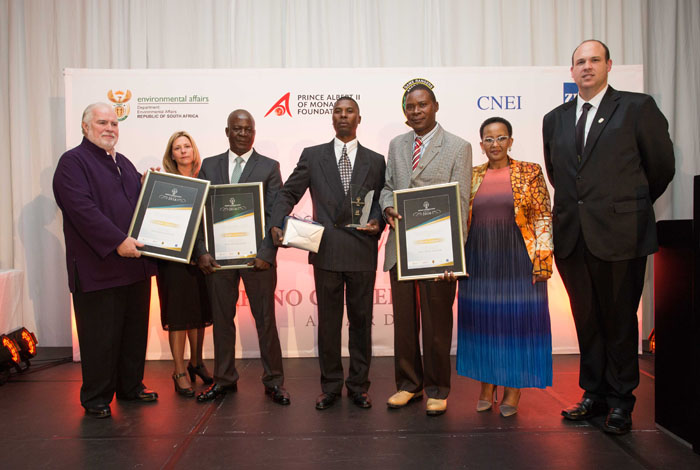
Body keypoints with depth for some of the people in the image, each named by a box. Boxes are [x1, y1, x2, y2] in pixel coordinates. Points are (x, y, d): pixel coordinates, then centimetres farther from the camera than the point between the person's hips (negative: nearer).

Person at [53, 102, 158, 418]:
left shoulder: (124, 163, 19)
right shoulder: (73, 162, -5)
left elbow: (139, 201, 26)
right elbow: (82, 208, -18)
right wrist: (117, 241, -24)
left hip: (134, 262, 8)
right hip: (97, 267, -7)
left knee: (134, 330, 15)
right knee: (100, 336, 2)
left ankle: (131, 386, 30)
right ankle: (96, 399, 18)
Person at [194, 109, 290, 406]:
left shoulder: (269, 167, 4)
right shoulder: (209, 166, 11)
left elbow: (275, 215, -3)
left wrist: (266, 254, -13)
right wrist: (201, 251, -3)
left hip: (256, 255, -2)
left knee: (266, 320, 4)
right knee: (221, 319, 11)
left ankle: (273, 382, 18)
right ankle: (224, 380, 27)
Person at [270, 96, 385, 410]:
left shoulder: (375, 160, 10)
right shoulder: (312, 156, 9)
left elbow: (382, 202, 10)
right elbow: (288, 193, 6)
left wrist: (377, 223, -10)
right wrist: (277, 223, -10)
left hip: (363, 251, 1)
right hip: (326, 251, 0)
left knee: (361, 320, 9)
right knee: (328, 322, 8)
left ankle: (358, 386, 23)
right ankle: (330, 387, 23)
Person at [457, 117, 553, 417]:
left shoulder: (530, 172, 1)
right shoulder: (472, 176, 9)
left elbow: (543, 218, -2)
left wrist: (542, 259, -10)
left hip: (517, 260, -2)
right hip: (479, 261, 3)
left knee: (517, 320, 3)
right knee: (482, 320, 8)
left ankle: (513, 391, 17)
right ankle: (487, 388, 22)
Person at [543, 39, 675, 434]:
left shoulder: (637, 107, 1)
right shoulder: (555, 119, 13)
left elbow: (662, 165, 5)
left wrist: (632, 206, 13)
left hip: (619, 233, -4)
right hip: (572, 236, 4)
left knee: (620, 320, 6)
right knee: (586, 319, 12)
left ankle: (621, 401, 21)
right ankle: (594, 394, 25)